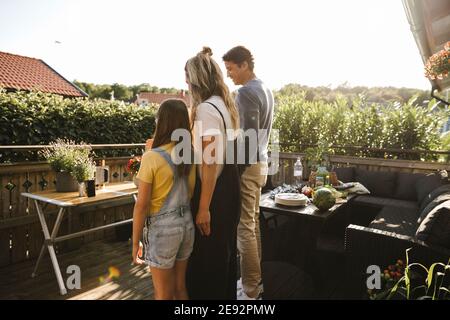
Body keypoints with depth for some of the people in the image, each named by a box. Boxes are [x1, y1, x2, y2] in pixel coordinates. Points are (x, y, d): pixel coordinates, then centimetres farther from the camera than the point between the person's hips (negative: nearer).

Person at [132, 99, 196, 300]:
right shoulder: (191, 155, -2)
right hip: (187, 224, 6)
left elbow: (142, 205, -15)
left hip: (162, 228, -5)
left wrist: (135, 242, -3)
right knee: (180, 288, 23)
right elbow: (192, 193, 7)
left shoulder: (151, 158, -18)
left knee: (163, 295, 14)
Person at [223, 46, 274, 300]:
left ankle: (250, 291, 11)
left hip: (247, 166, -10)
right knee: (254, 224, 16)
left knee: (244, 228, -2)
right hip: (260, 164, 10)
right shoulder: (265, 90, 15)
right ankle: (257, 281, 28)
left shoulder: (246, 93, -15)